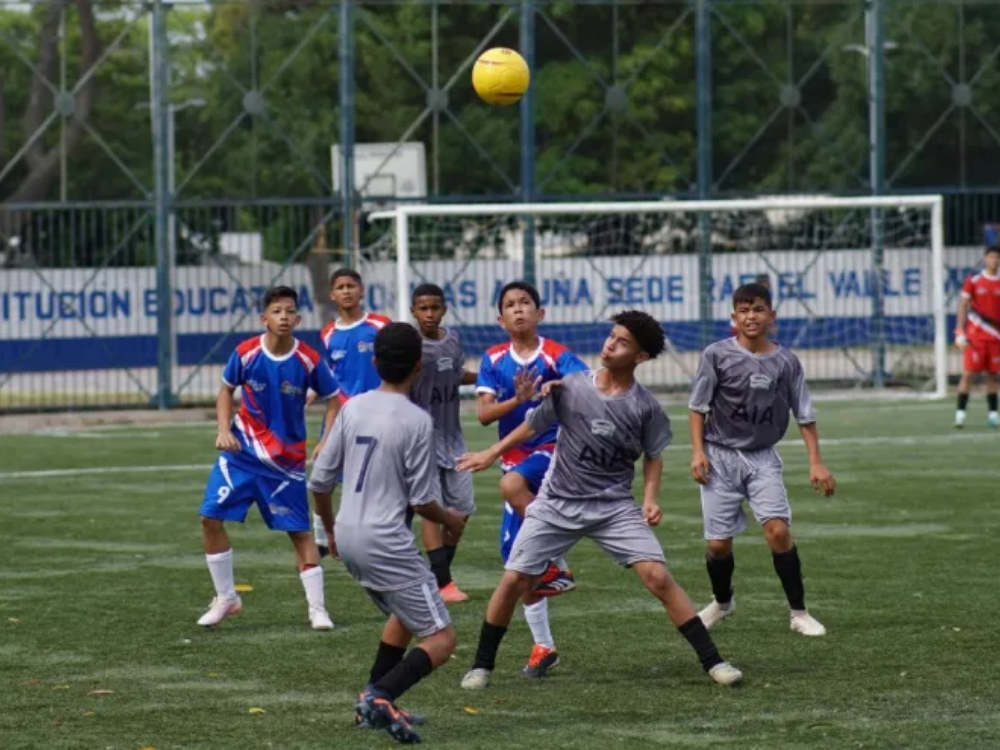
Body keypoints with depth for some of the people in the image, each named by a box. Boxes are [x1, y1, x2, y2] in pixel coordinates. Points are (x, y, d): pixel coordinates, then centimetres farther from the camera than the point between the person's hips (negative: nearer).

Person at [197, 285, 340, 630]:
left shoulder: (309, 361, -14)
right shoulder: (246, 353, -11)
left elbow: (332, 399, 0)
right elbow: (226, 390, 5)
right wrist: (224, 430, -8)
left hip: (287, 459, -1)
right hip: (242, 449, 1)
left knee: (299, 531, 1)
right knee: (211, 518, -6)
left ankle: (317, 609, 10)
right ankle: (226, 598, 10)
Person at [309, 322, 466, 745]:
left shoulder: (353, 408, 4)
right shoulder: (417, 421, -12)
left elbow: (319, 480, 8)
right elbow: (421, 500, -10)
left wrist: (330, 528, 26)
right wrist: (450, 521, 12)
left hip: (348, 537, 7)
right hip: (386, 541, -7)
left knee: (404, 615, 30)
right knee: (441, 639, -1)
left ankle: (373, 706, 25)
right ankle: (381, 695, -23)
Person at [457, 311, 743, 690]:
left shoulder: (645, 406, -9)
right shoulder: (570, 387, -8)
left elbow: (653, 456, 6)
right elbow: (534, 425, 7)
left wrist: (650, 498, -9)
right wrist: (491, 455, 14)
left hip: (614, 506, -1)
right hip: (557, 503, 1)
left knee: (658, 577, -14)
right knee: (513, 581, -4)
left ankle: (712, 661, -7)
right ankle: (481, 666, 15)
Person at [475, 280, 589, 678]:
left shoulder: (556, 356, -8)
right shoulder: (494, 360, 4)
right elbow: (484, 414, -5)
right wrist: (518, 400, -23)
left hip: (553, 448, -5)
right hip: (514, 458, 5)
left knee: (512, 484, -38)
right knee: (515, 558, 4)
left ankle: (558, 568, -21)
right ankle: (543, 646, 17)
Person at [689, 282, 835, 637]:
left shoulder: (786, 362, -2)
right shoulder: (717, 355, -7)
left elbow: (804, 415, 3)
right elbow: (698, 406, -1)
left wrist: (816, 463, -1)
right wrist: (698, 451, -8)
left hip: (762, 457, 1)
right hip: (721, 455, -1)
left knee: (778, 529, -17)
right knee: (719, 542, 1)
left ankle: (799, 613, -7)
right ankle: (722, 602, 31)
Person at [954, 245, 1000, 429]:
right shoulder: (973, 281, 1)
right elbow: (963, 306, 1)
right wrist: (960, 333, -6)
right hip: (975, 336, -3)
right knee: (968, 373, -6)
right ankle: (960, 413, -6)